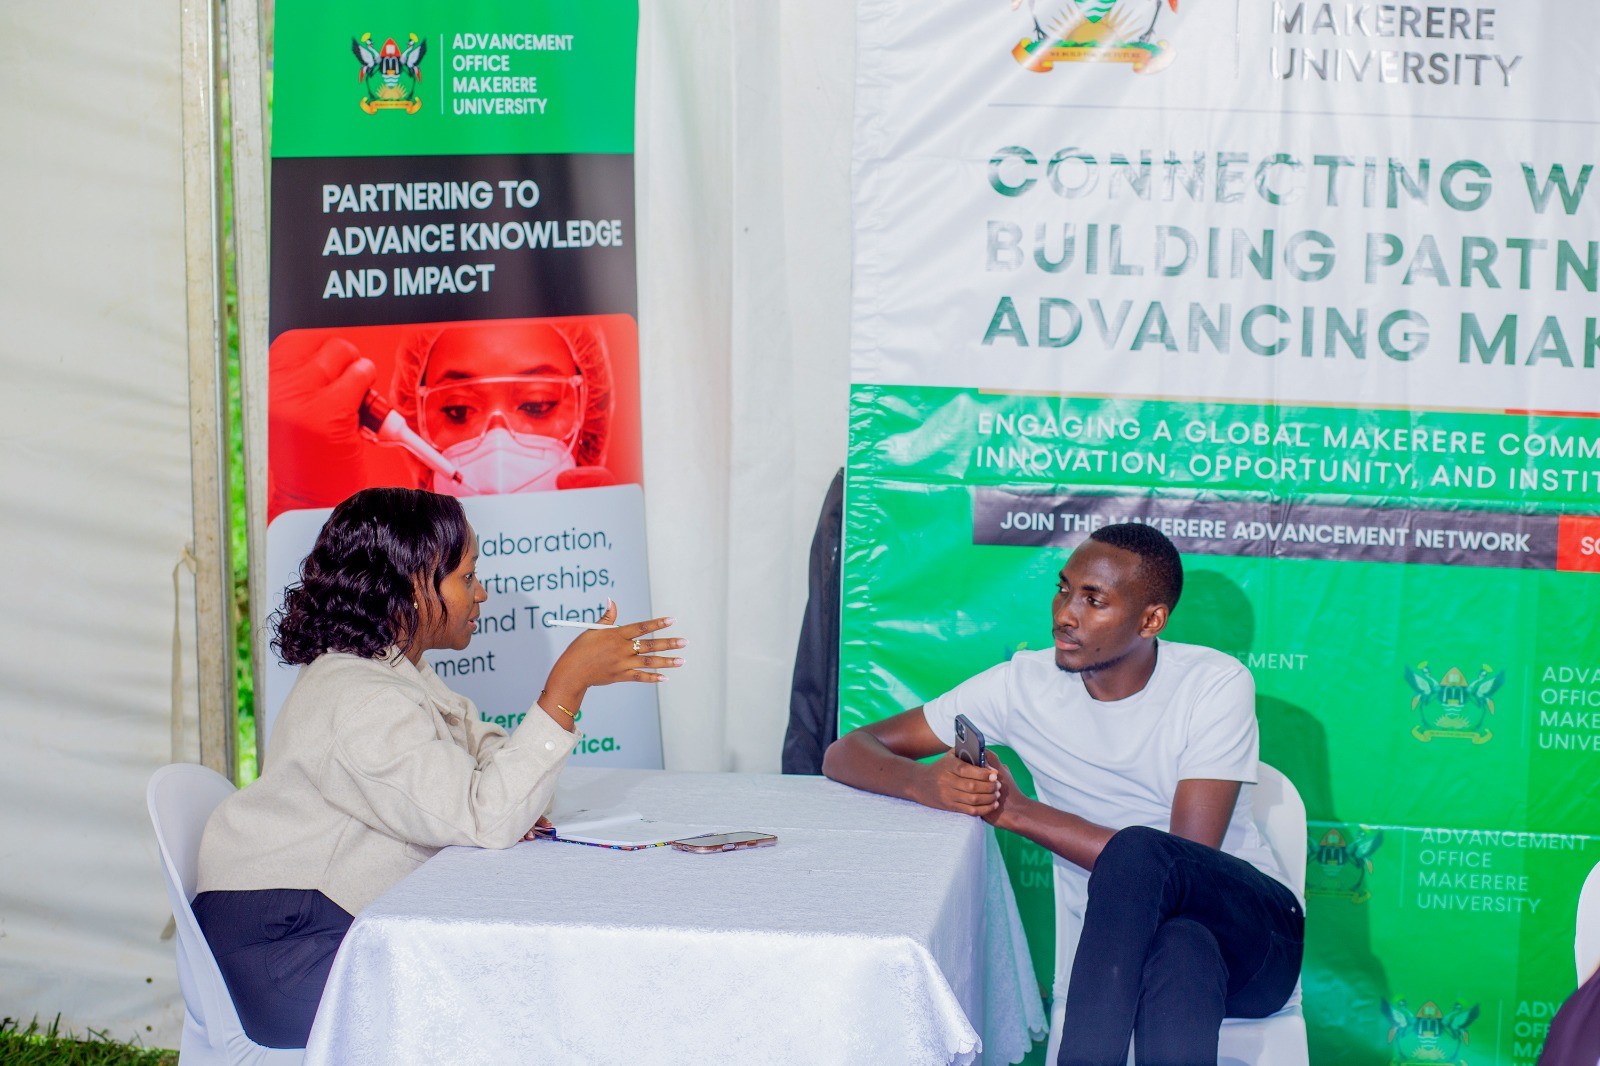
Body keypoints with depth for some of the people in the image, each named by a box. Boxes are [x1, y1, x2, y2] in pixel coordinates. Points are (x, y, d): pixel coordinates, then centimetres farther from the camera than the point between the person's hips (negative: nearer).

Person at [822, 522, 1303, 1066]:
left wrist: (1019, 812, -22)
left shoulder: (1217, 685, -11)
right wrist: (925, 783, -26)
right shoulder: (1025, 685, -3)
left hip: (1252, 928, -1)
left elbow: (1186, 862, -19)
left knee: (1139, 851, -36)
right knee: (1181, 951, -39)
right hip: (1125, 947, 1)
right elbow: (846, 753, -1)